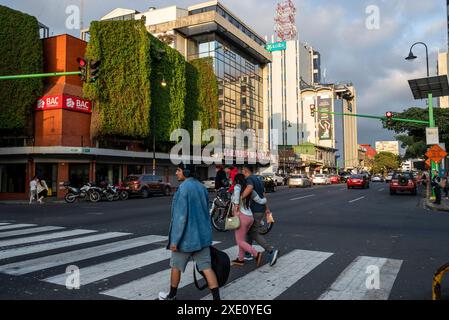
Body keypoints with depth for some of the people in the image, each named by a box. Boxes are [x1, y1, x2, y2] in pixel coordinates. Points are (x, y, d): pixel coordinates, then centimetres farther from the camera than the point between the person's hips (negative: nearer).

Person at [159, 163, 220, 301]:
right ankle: (216, 297, 2)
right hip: (202, 236, 6)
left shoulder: (184, 188, -18)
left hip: (186, 237, -6)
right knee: (206, 267, 6)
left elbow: (181, 216, -21)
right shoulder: (202, 187, 6)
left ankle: (172, 296, 33)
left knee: (176, 266, 15)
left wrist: (174, 240, -16)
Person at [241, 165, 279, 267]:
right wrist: (267, 208, 24)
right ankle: (247, 253, 24)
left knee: (254, 234, -3)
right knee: (249, 230, 18)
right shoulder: (258, 179, 16)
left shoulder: (249, 179, -14)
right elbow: (263, 195, 20)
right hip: (261, 209, 9)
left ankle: (271, 250, -14)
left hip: (255, 211, -9)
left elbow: (249, 188, -38)